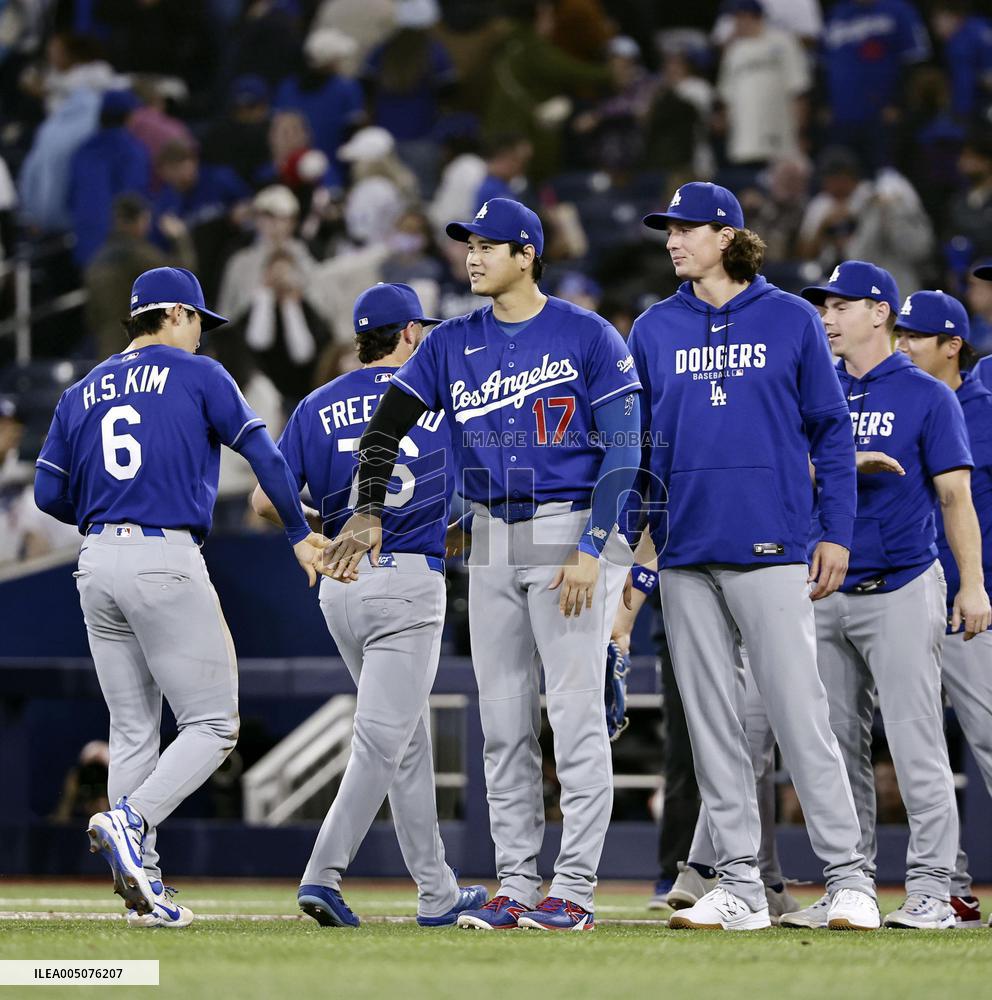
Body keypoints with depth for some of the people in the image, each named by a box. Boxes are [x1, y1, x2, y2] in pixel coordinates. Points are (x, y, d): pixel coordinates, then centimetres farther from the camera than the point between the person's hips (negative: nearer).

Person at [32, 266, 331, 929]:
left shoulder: (81, 394, 16)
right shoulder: (197, 375, 3)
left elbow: (49, 493, 12)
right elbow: (264, 453, -1)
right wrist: (300, 534, 9)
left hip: (97, 564, 6)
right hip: (167, 560, -6)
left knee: (134, 731, 10)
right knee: (213, 724, -1)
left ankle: (144, 889, 6)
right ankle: (130, 822, -23)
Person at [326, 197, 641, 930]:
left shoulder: (588, 337, -5)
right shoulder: (453, 345, 9)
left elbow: (623, 450, -9)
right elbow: (386, 425, 5)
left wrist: (591, 549, -16)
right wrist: (370, 511, -12)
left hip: (570, 532, -5)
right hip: (492, 540, 6)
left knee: (575, 711, -8)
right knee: (503, 721, 7)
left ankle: (575, 889, -5)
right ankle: (516, 885, 12)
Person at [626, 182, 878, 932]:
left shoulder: (791, 320, 3)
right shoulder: (655, 330, 11)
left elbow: (831, 430, 4)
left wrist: (838, 533, -1)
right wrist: (638, 529, 8)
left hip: (770, 547, -4)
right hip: (686, 553, 4)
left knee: (800, 714, -9)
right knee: (711, 721, 4)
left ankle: (849, 877, -5)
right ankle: (741, 888, 9)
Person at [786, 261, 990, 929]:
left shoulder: (927, 396, 1)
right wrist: (852, 461, -14)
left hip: (901, 591, -5)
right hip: (828, 592, 5)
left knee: (916, 742, -8)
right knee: (837, 746, 7)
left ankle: (931, 889, -7)